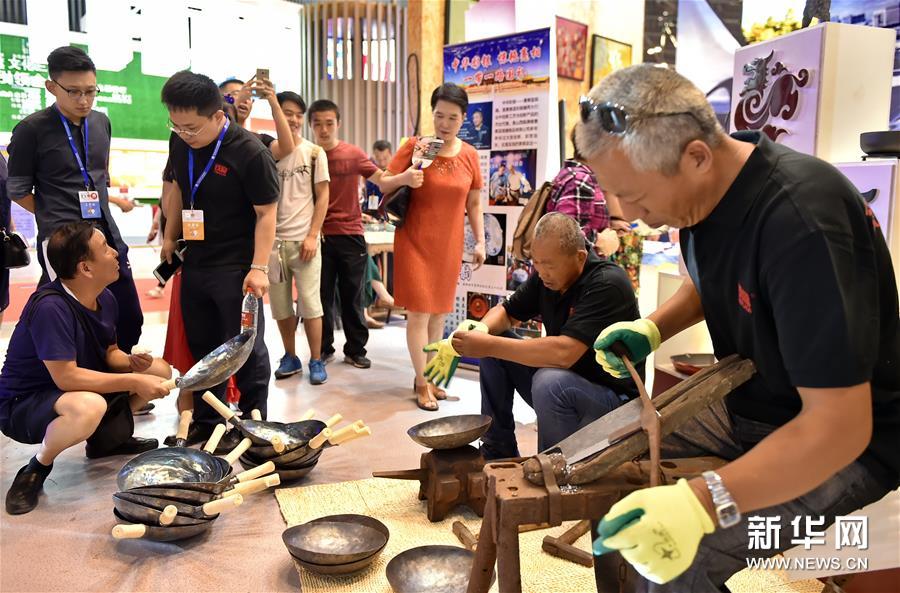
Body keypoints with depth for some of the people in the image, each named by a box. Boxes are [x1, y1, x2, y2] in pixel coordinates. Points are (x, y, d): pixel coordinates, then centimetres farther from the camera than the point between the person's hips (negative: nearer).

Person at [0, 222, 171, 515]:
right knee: (89, 407, -41)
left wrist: (132, 362, -14)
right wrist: (134, 382, -29)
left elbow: (109, 352, 9)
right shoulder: (50, 307, -30)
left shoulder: (105, 299, -4)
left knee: (160, 371, 1)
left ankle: (107, 438, 18)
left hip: (83, 388, 8)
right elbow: (66, 378, -33)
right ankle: (37, 466, -9)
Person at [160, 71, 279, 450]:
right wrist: (170, 237, 19)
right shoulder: (180, 142, 2)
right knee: (202, 346, 15)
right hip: (195, 263, 7)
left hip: (236, 268, -7)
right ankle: (205, 420, 29)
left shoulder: (249, 152, -18)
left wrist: (259, 268, -21)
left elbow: (266, 212, -16)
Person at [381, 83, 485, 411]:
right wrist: (404, 179, -23)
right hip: (415, 242, -4)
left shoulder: (469, 155, 3)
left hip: (449, 245, 4)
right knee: (419, 312, -5)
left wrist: (480, 241, 7)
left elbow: (474, 203, 11)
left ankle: (429, 376, 23)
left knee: (439, 312, 10)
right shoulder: (415, 146, -6)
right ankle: (422, 383, 5)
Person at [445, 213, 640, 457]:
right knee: (494, 351, -2)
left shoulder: (608, 284, -25)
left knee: (551, 381, -35)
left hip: (612, 396, -7)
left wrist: (489, 345, -31)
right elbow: (506, 311, 9)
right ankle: (498, 454, 7)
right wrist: (479, 331, -15)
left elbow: (564, 353, -35)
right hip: (562, 387, 8)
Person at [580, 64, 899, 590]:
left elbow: (840, 424, -33)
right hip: (748, 409, 8)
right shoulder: (708, 187, -6)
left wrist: (703, 502, -43)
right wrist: (651, 329, -1)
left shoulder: (801, 224, -32)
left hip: (845, 443, -8)